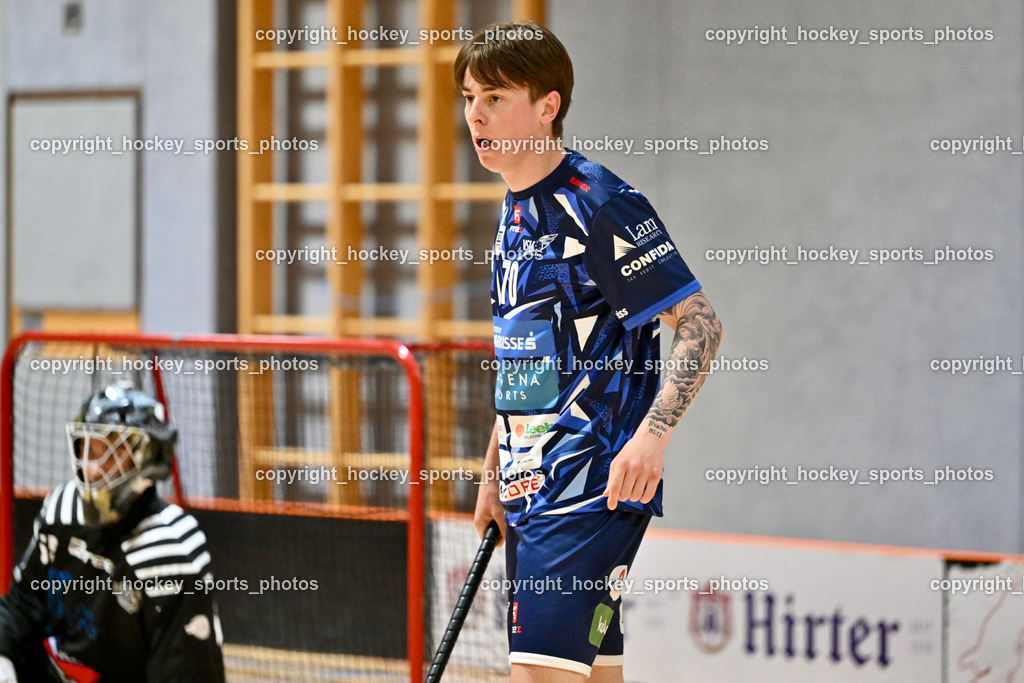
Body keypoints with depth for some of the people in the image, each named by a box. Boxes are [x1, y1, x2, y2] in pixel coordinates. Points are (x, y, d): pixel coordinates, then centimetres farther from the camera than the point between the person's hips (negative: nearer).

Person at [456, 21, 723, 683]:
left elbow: (701, 323, -14)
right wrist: (493, 476, 23)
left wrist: (651, 434, -26)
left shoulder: (597, 202, -12)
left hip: (592, 487, -9)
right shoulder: (515, 214, 15)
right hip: (530, 492, 9)